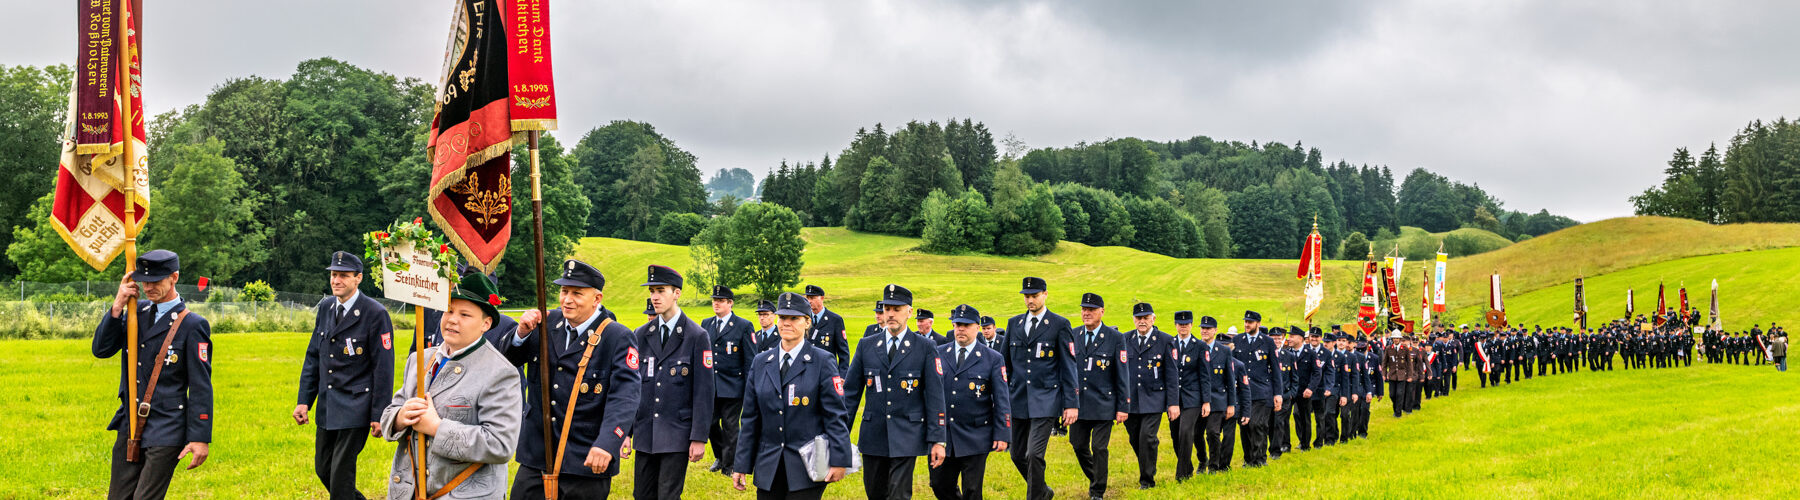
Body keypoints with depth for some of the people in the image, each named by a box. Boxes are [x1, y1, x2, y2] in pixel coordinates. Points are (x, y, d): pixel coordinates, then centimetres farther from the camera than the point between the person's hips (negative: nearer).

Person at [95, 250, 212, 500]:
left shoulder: (193, 325, -9)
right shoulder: (137, 310, 10)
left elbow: (201, 387, -10)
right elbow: (101, 350, 6)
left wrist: (200, 438, -15)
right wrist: (117, 307, -7)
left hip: (166, 433, -6)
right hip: (130, 428, 6)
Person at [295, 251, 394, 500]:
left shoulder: (375, 313, -12)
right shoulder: (325, 307, 7)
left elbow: (383, 367, -11)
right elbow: (313, 357, 14)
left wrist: (379, 414, -13)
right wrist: (304, 401, 8)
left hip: (355, 408, -7)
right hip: (327, 405, 7)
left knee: (341, 473, -7)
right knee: (323, 470, 12)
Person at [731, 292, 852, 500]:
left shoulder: (822, 362, -2)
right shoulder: (760, 362, 10)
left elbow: (836, 415, -5)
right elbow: (750, 418, 11)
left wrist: (838, 460, -12)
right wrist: (741, 465, 8)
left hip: (807, 466, -4)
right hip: (768, 467, 4)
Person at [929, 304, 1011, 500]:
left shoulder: (993, 358, -2)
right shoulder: (939, 354, 7)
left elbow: (1002, 400, -3)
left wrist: (1002, 435, -10)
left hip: (975, 437, -3)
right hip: (942, 434, 3)